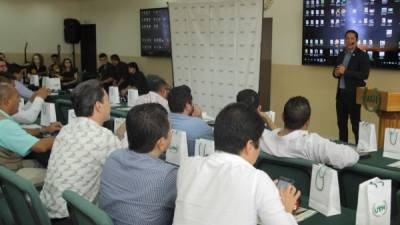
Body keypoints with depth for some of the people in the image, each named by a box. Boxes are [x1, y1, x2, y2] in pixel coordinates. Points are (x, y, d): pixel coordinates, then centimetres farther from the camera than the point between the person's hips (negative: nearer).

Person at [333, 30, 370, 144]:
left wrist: (345, 71, -20)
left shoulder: (362, 55, -7)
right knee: (341, 123, 12)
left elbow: (364, 75, -16)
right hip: (341, 93, 6)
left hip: (353, 94, -6)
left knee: (355, 123, -2)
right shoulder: (341, 55, 13)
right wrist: (336, 73, -7)